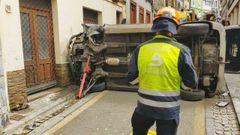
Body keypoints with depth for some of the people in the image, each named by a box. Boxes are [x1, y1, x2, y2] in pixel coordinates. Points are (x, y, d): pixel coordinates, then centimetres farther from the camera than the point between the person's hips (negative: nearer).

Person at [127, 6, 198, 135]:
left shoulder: (140, 49, -9)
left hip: (145, 106, 1)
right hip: (169, 109, -1)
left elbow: (131, 78, 0)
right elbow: (191, 82, -7)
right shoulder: (181, 50, -14)